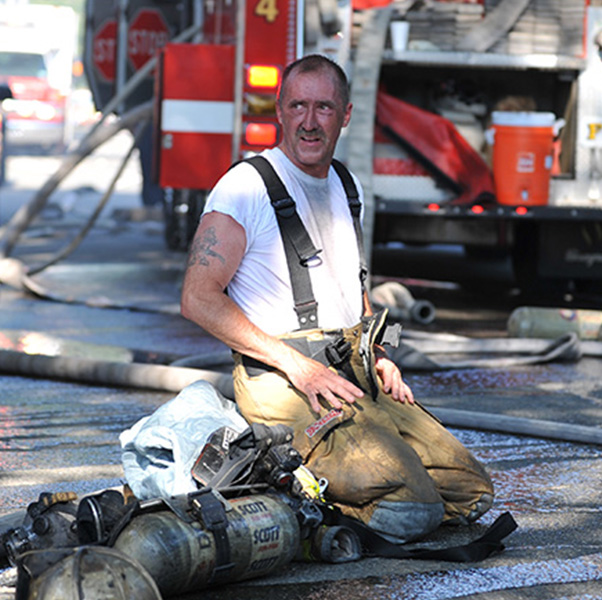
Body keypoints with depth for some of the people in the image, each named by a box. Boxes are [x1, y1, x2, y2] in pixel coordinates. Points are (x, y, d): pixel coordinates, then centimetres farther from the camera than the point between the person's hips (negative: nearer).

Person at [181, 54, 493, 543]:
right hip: (282, 386, -8)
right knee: (409, 510, -25)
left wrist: (378, 356, 12)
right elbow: (198, 298, -14)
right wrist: (294, 363, -18)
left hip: (356, 375, 8)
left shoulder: (346, 187, 18)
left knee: (471, 492, -1)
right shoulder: (246, 187, -7)